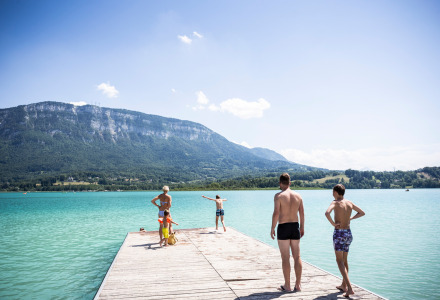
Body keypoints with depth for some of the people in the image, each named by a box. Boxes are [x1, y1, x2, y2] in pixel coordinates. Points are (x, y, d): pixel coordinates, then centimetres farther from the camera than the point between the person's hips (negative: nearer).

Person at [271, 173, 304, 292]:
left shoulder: (278, 195, -10)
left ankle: (287, 286, 9)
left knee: (285, 258, 3)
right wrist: (302, 227, 17)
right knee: (297, 257, 11)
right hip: (295, 226, 5)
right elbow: (302, 213, 7)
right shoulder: (298, 195, 5)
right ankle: (298, 285, 17)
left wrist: (272, 228, -7)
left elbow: (276, 213, -16)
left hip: (283, 228, -5)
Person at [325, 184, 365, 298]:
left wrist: (333, 223, -16)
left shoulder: (335, 202, -11)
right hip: (348, 233, 7)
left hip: (339, 233, -6)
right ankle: (344, 285, 30)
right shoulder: (349, 203, 7)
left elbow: (327, 213, -31)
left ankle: (349, 288, -14)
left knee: (340, 261, -4)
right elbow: (362, 213, 22)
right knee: (344, 260, 19)